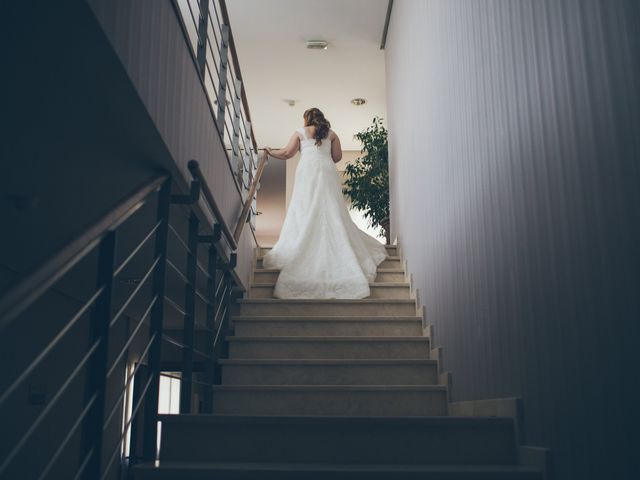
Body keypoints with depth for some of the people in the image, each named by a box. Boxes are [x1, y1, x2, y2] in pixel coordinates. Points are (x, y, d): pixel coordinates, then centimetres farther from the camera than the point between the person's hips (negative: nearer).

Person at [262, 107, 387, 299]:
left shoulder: (300, 132, 13)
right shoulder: (331, 134, 18)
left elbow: (287, 153, 8)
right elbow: (337, 157, 12)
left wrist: (270, 152, 25)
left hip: (307, 172, -2)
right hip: (327, 172, 2)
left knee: (305, 213, -3)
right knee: (332, 213, 2)